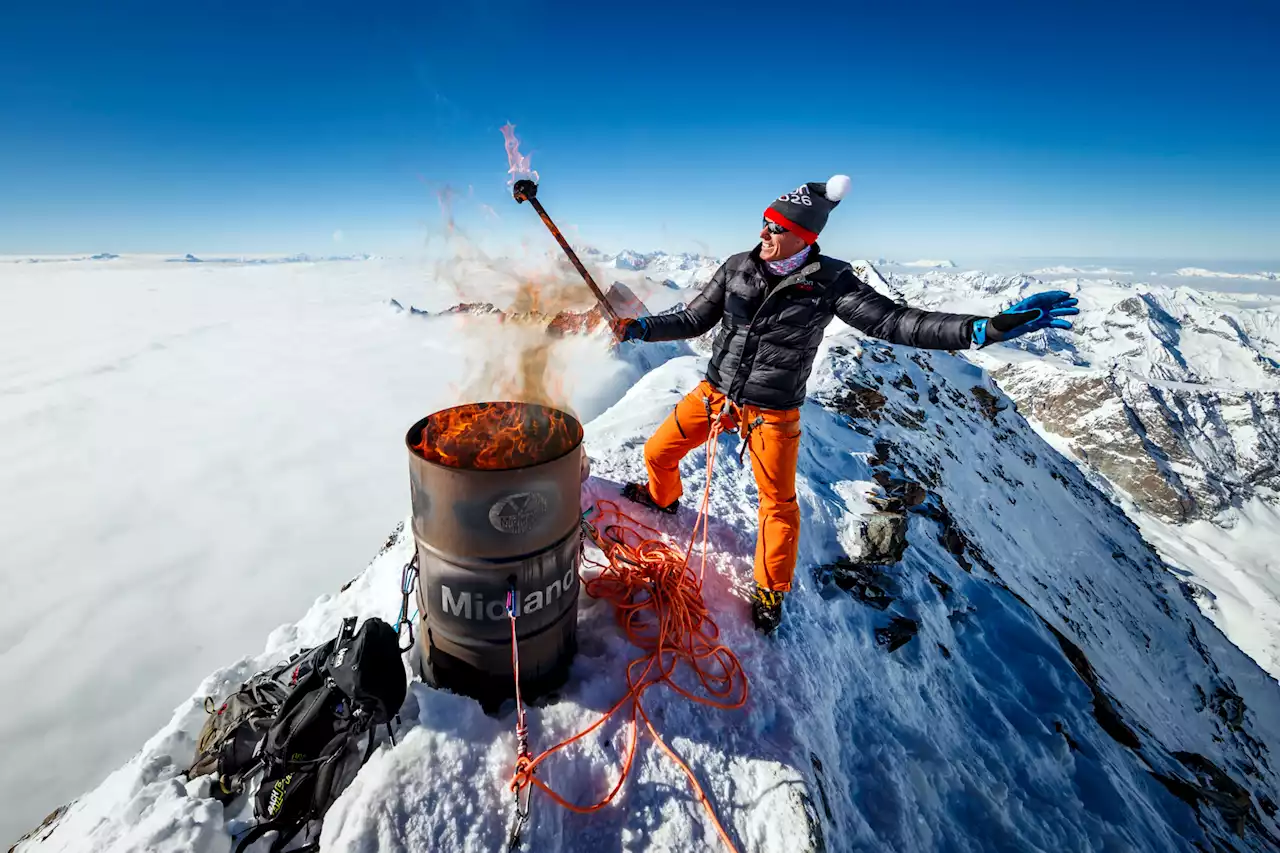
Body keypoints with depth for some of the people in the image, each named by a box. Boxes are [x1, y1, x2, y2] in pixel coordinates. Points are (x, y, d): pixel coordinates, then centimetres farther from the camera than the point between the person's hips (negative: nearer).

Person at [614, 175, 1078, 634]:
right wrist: (641, 328, -9)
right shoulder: (738, 268, -6)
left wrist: (985, 328, -27)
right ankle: (661, 498, 47)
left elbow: (893, 321, -17)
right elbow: (694, 320, 3)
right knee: (658, 452, 10)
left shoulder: (828, 282, -15)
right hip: (715, 391, 3)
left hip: (772, 413, -3)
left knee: (778, 503, 6)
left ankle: (771, 592, 31)